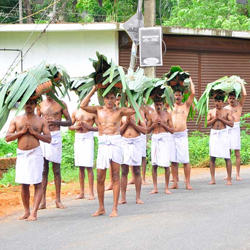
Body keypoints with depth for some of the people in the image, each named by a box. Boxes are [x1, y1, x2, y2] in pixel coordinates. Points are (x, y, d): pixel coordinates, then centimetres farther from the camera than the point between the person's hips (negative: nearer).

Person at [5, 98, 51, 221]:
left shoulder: (41, 121, 5)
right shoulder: (16, 120, 8)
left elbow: (48, 139, -1)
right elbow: (7, 137, 2)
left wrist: (34, 132, -11)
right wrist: (22, 132, -9)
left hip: (35, 153, -2)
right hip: (21, 154, 2)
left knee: (37, 184, -6)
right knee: (24, 185, 7)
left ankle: (34, 213, -7)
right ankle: (26, 211, 17)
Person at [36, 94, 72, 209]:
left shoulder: (61, 104, 4)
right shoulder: (40, 105, 10)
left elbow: (69, 122, 6)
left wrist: (56, 122, -12)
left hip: (55, 136, -2)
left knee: (56, 169, 0)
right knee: (43, 169, 1)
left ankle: (58, 200, 5)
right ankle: (43, 201, 2)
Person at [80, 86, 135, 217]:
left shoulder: (119, 111, 5)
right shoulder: (98, 110, 10)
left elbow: (134, 110, -8)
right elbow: (83, 106, -3)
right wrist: (93, 90, -2)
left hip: (115, 143, -2)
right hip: (102, 144, 2)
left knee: (115, 176, 0)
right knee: (100, 178, 3)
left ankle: (115, 208, 3)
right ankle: (101, 208, 14)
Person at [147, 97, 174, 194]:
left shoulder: (167, 115, 4)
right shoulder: (152, 115, 9)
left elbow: (172, 130, 4)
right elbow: (147, 130, 11)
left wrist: (163, 124, -9)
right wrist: (154, 124, -6)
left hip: (164, 138, -2)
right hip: (154, 138, 2)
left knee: (166, 165, -5)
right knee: (154, 164, 0)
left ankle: (166, 187, 3)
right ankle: (155, 187, 6)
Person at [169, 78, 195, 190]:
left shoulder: (186, 105, 8)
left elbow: (193, 93, -1)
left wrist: (190, 80, 8)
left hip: (182, 135, -3)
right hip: (171, 135, 3)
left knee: (185, 160, -5)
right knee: (173, 161, 4)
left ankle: (188, 183, -3)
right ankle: (175, 183, 8)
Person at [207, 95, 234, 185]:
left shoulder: (227, 111, 3)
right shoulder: (211, 112, 9)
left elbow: (231, 124, -5)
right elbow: (207, 123, 2)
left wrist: (220, 118, -10)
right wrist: (215, 118, -9)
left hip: (223, 134, -2)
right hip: (214, 134, 2)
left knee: (227, 157, -3)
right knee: (212, 157, 0)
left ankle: (229, 179, 2)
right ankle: (212, 179, 5)